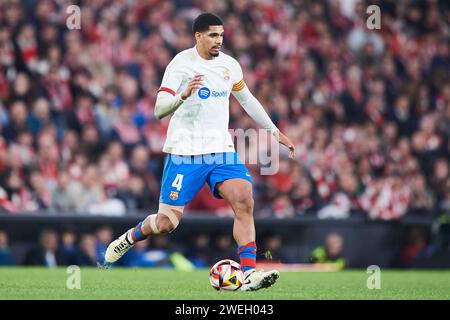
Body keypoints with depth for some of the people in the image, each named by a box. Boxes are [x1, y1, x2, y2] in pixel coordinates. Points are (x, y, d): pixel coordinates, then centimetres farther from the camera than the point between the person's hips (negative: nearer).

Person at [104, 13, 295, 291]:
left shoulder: (230, 65, 8)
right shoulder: (181, 64, -10)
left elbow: (247, 100, 25)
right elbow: (159, 110, -17)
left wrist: (274, 131, 27)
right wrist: (183, 96, -36)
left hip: (221, 150, 5)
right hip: (185, 153, -5)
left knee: (244, 201, -18)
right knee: (167, 223, -3)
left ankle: (249, 274, -19)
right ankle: (129, 238, 30)